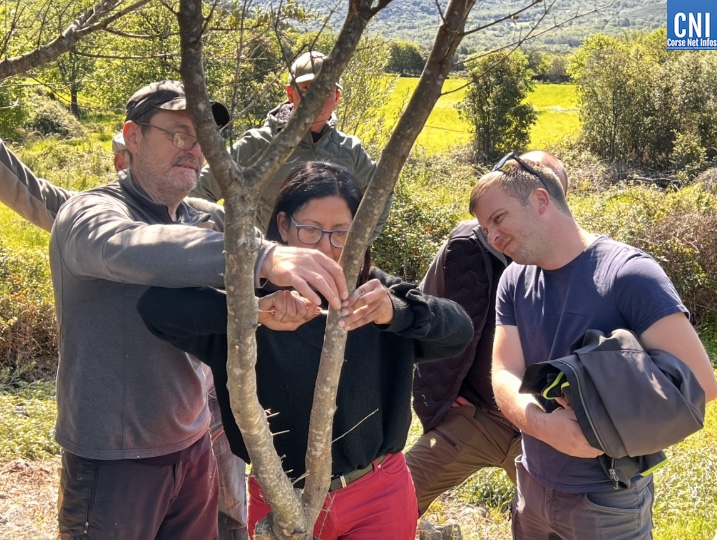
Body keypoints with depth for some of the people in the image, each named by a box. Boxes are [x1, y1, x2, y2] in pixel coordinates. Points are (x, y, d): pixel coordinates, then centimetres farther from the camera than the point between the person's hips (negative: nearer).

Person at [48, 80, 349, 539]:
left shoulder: (201, 224, 7)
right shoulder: (91, 212, -16)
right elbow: (127, 247, -39)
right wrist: (262, 255, -52)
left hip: (194, 449, 6)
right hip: (113, 462, -6)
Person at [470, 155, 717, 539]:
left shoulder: (628, 273, -18)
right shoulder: (514, 282, 1)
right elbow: (505, 377, -8)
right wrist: (543, 424, -28)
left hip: (607, 500, -5)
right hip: (533, 487, 5)